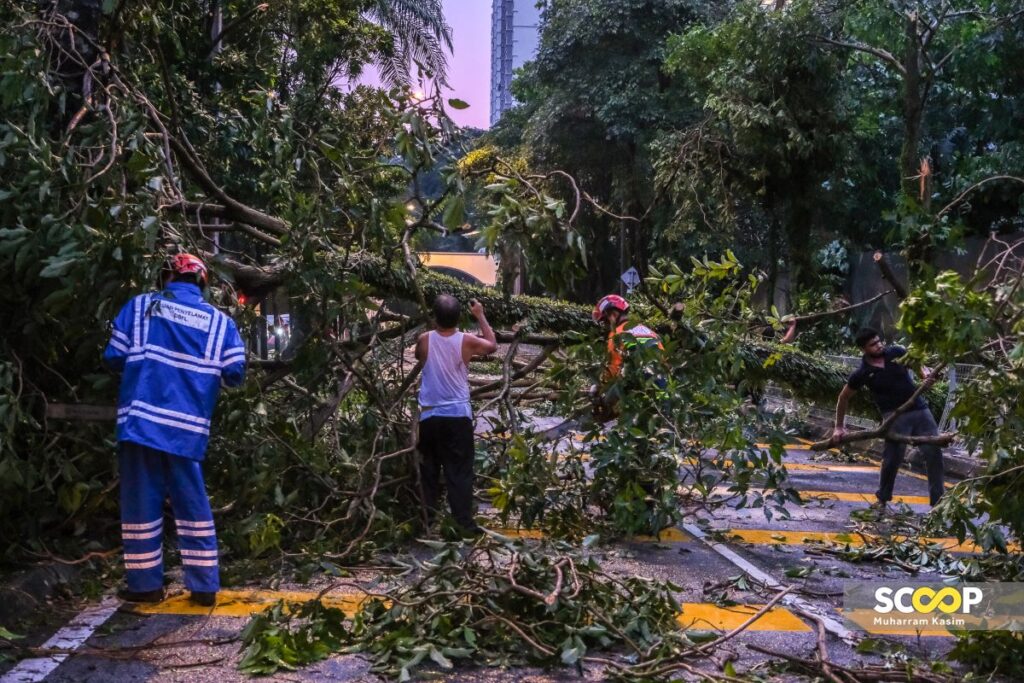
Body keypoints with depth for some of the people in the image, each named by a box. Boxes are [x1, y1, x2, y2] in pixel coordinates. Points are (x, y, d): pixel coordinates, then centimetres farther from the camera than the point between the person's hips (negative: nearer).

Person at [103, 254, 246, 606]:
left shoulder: (139, 306, 5)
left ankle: (146, 583, 14)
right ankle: (204, 586, 11)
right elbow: (235, 375, 1)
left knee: (141, 502, 8)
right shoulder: (220, 322, 7)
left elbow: (113, 358, 4)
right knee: (193, 504, 9)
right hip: (187, 427, 1)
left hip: (141, 417, -1)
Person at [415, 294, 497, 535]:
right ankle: (464, 523, 0)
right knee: (459, 471, 2)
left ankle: (426, 523, 15)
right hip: (458, 416, -1)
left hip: (429, 416, 1)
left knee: (428, 471, 11)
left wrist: (435, 327, 19)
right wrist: (480, 315, 19)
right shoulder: (467, 341, -7)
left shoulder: (424, 340, -5)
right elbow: (492, 345, 13)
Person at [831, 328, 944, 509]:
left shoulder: (895, 352, -2)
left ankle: (938, 500, 9)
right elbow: (844, 397, 5)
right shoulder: (863, 373, -8)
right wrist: (839, 426, 6)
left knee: (934, 452, 0)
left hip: (920, 408, 4)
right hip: (895, 416, -4)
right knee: (893, 458, -9)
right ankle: (882, 499, 13)